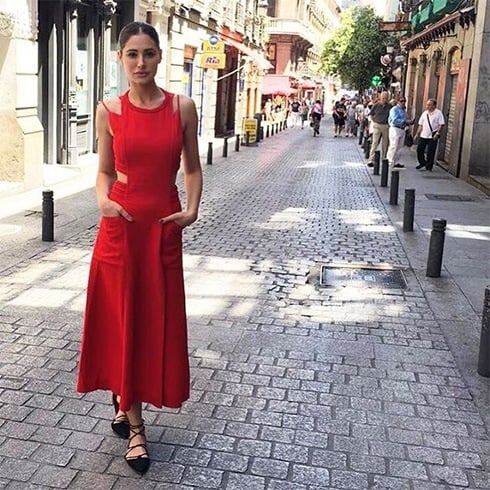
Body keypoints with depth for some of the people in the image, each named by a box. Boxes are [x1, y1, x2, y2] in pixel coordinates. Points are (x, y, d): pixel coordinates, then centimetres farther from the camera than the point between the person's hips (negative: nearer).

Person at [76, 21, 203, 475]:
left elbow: (192, 168, 7)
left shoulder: (182, 107, 0)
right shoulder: (109, 111, 0)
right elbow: (104, 171, 7)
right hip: (120, 226, 0)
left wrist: (192, 209, -8)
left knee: (158, 320, 8)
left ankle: (127, 402, 35)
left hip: (164, 226, 1)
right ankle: (135, 426, 21)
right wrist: (103, 199, -13)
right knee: (121, 319, 5)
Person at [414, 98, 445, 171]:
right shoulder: (424, 113, 11)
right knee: (419, 149, 4)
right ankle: (422, 163, 25)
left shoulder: (438, 113, -6)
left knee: (430, 153, -2)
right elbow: (420, 125, 15)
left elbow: (441, 125, -10)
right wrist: (417, 134, 11)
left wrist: (437, 133, -18)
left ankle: (429, 167, 12)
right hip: (423, 136, 5)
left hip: (432, 137, -5)